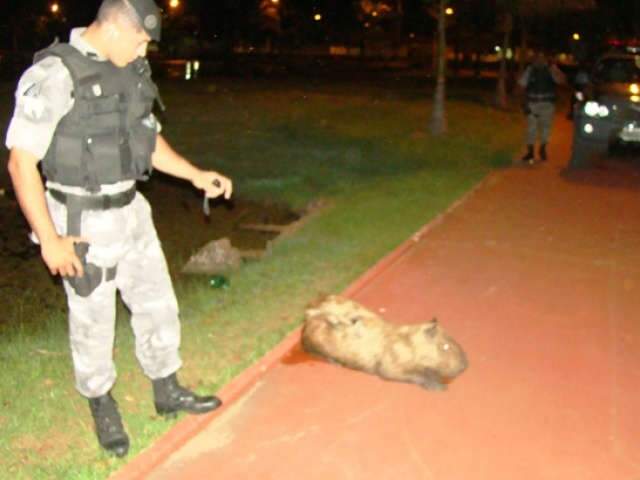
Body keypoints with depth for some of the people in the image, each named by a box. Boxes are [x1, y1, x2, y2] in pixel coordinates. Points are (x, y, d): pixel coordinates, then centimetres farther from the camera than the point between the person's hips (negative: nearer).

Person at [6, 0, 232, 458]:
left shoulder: (132, 69, 3)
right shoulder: (54, 75, -20)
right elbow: (21, 162, -18)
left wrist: (196, 175, 7)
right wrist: (50, 240, -19)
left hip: (131, 212, 7)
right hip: (84, 225, -7)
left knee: (158, 306, 16)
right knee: (94, 323, 11)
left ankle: (168, 392, 37)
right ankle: (103, 408, 33)